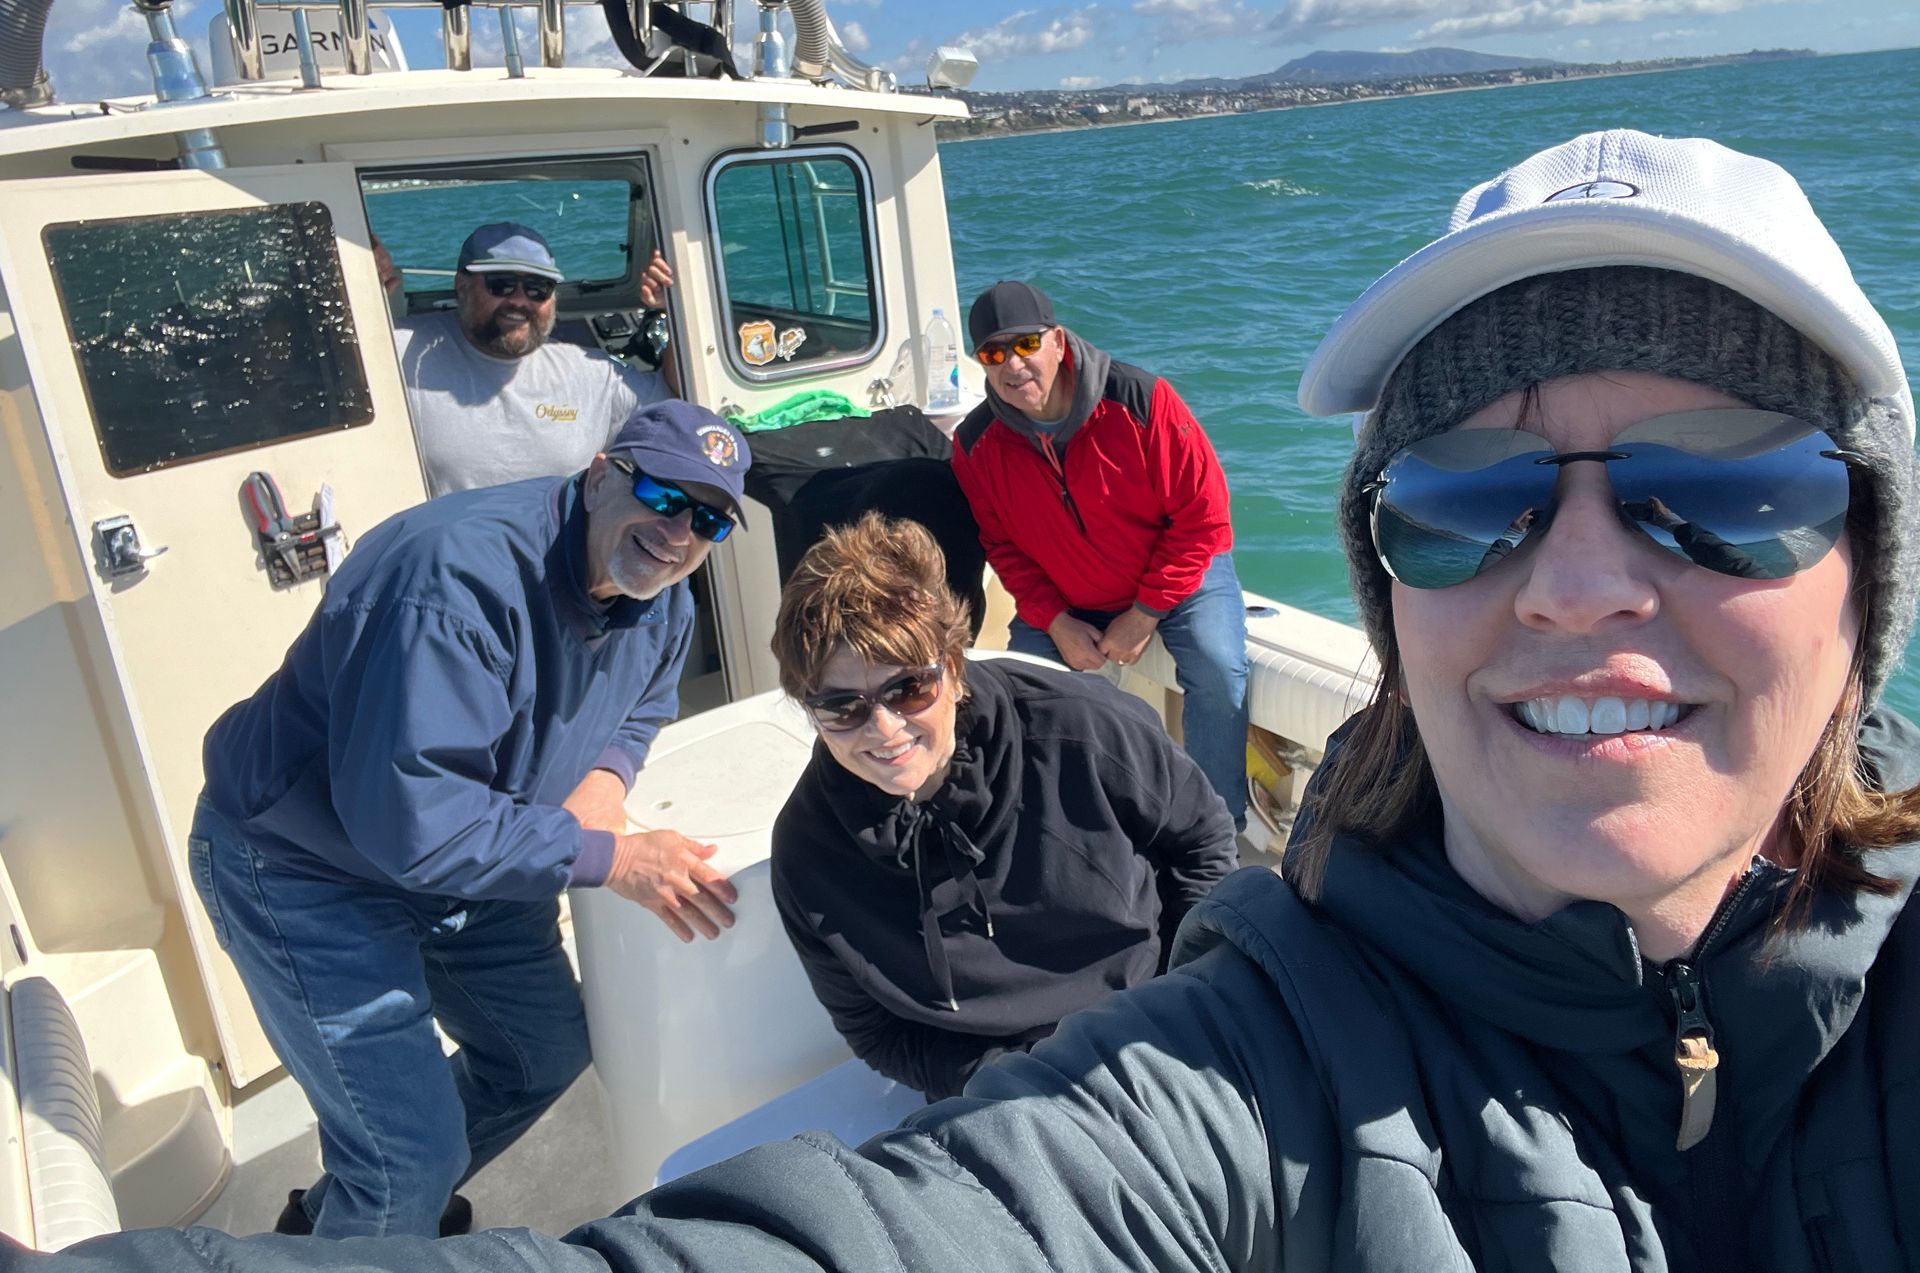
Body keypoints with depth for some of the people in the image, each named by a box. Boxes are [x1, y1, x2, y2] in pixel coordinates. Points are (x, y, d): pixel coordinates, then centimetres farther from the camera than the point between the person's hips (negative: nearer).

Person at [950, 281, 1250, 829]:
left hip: (1179, 574, -3)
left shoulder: (1140, 400, -24)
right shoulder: (976, 445, -13)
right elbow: (1003, 547, -1)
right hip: (1067, 601, 3)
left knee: (1218, 672, -24)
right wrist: (1057, 623, -15)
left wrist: (1143, 616, -19)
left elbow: (1202, 513, -19)